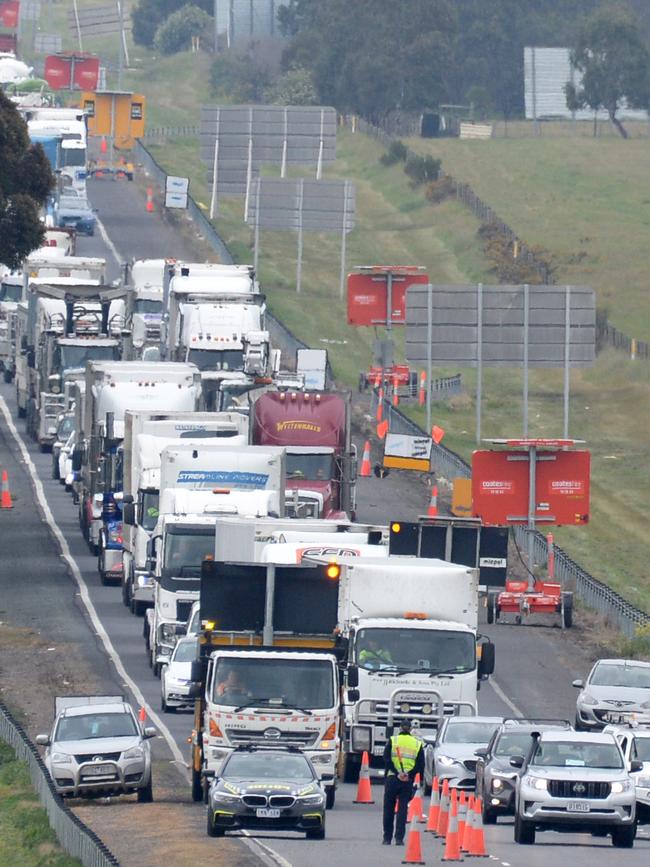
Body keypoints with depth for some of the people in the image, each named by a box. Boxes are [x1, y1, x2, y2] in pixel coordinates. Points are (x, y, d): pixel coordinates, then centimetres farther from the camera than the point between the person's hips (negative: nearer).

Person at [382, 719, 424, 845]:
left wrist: (397, 773, -14)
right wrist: (409, 774, -9)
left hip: (392, 778, -1)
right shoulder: (417, 744, 6)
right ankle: (399, 838, -3)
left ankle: (387, 838, 11)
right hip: (408, 781, 1)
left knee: (388, 809, 9)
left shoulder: (392, 741, 1)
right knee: (402, 809, 4)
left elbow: (387, 759, -9)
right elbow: (420, 765, 0)